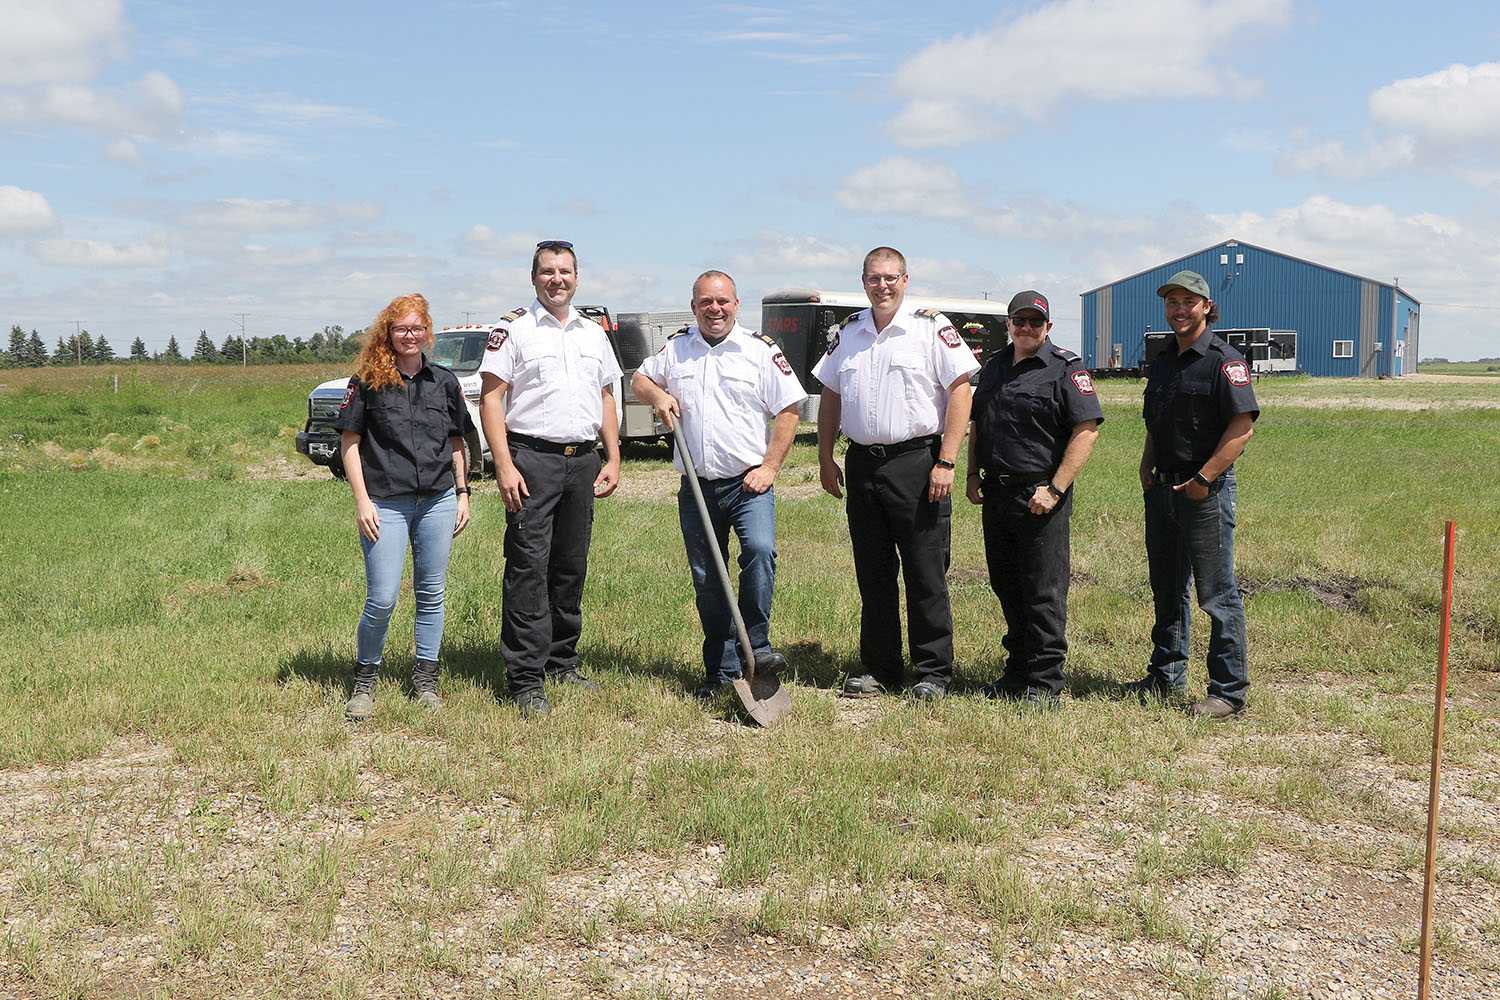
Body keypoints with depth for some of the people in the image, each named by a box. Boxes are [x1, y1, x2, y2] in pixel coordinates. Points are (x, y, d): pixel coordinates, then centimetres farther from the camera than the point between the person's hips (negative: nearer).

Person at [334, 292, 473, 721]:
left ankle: (425, 680, 20)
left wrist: (462, 493, 11)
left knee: (430, 594, 9)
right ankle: (365, 680, 13)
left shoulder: (444, 381, 10)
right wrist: (362, 501, -6)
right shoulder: (368, 381, 0)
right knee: (382, 599, -6)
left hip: (438, 502, 3)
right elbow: (349, 442, 1)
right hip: (386, 504, -3)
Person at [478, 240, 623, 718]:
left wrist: (613, 459, 11)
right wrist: (504, 466, -14)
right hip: (532, 459, -5)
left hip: (583, 462, 6)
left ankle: (562, 663, 23)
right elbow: (490, 397, -6)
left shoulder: (594, 333, 16)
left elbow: (606, 399, 21)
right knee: (528, 568, -7)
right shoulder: (513, 329, -1)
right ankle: (526, 680, -4)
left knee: (572, 567, 11)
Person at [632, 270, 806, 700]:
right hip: (696, 487, 3)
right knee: (706, 580, 7)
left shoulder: (761, 350, 0)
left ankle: (756, 645, -14)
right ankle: (721, 671, 16)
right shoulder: (676, 349, 10)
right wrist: (657, 395, 1)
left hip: (748, 483, -3)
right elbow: (640, 379, 25)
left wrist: (770, 468, -7)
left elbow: (789, 410, 0)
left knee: (760, 551, -27)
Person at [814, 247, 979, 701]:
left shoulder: (932, 327, -4)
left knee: (926, 575, -1)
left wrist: (945, 463, -14)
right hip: (861, 465, 5)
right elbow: (830, 397, 19)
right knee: (873, 575, 10)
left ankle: (933, 674, 8)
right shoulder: (848, 333, 13)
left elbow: (959, 391, -8)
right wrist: (826, 459, 11)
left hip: (916, 463, -5)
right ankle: (879, 669, 19)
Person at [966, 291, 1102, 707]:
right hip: (996, 493, 7)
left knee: (1043, 591, -4)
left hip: (1040, 494, -7)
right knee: (1006, 586, 13)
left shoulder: (1066, 368, -6)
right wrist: (973, 475, 11)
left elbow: (1086, 430, -13)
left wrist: (1055, 489, -18)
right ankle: (1017, 671, 26)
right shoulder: (994, 366, 15)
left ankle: (1045, 683, 3)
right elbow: (976, 424, 23)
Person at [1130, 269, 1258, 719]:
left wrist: (1204, 479, -19)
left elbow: (1243, 427, -17)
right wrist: (1147, 467, 9)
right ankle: (1167, 677, 27)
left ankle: (1229, 691, 2)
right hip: (1162, 488, 8)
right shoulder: (1162, 361, 15)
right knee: (1167, 589, 16)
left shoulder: (1224, 360, -10)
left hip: (1205, 490, -8)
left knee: (1217, 594, -4)